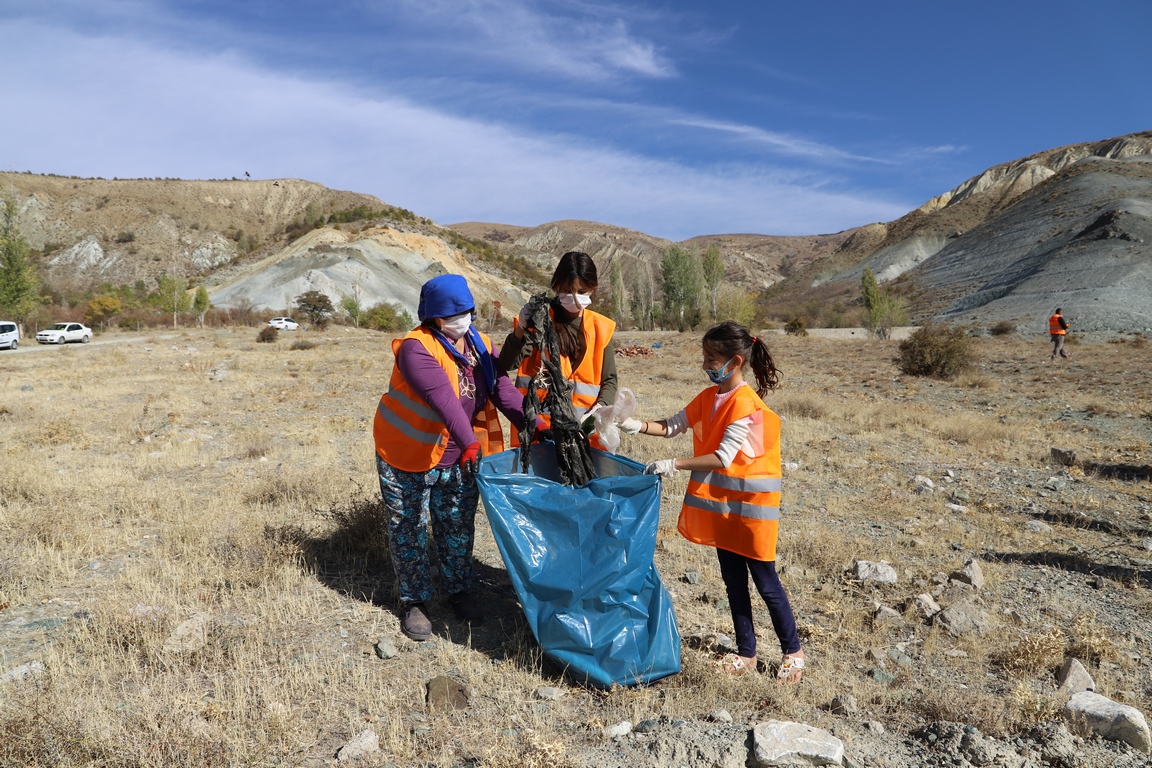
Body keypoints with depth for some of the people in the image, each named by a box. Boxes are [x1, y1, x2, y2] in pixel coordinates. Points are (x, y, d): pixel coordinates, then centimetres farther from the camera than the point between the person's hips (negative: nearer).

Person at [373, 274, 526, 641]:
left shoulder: (479, 344, 0)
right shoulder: (416, 348, -22)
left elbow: (501, 388, -10)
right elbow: (443, 397, -36)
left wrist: (531, 425, -26)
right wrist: (469, 441, -46)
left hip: (459, 460, 6)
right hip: (408, 458, -5)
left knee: (458, 528, 17)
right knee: (410, 531, 9)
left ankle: (459, 591, 36)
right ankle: (414, 602, 26)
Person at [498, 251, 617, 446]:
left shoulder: (601, 328, 5)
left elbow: (609, 379, 8)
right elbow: (507, 364, -12)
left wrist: (601, 408, -11)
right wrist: (520, 330, -29)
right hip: (538, 427, -2)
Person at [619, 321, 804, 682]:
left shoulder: (746, 404, -21)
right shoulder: (708, 397, 4)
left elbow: (722, 458, -26)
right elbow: (673, 426, 5)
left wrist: (674, 465, -29)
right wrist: (635, 426, -9)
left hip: (751, 504, -8)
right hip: (721, 502, 8)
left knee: (765, 582, 5)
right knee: (733, 580, 15)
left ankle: (793, 652, 24)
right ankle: (746, 653, 28)